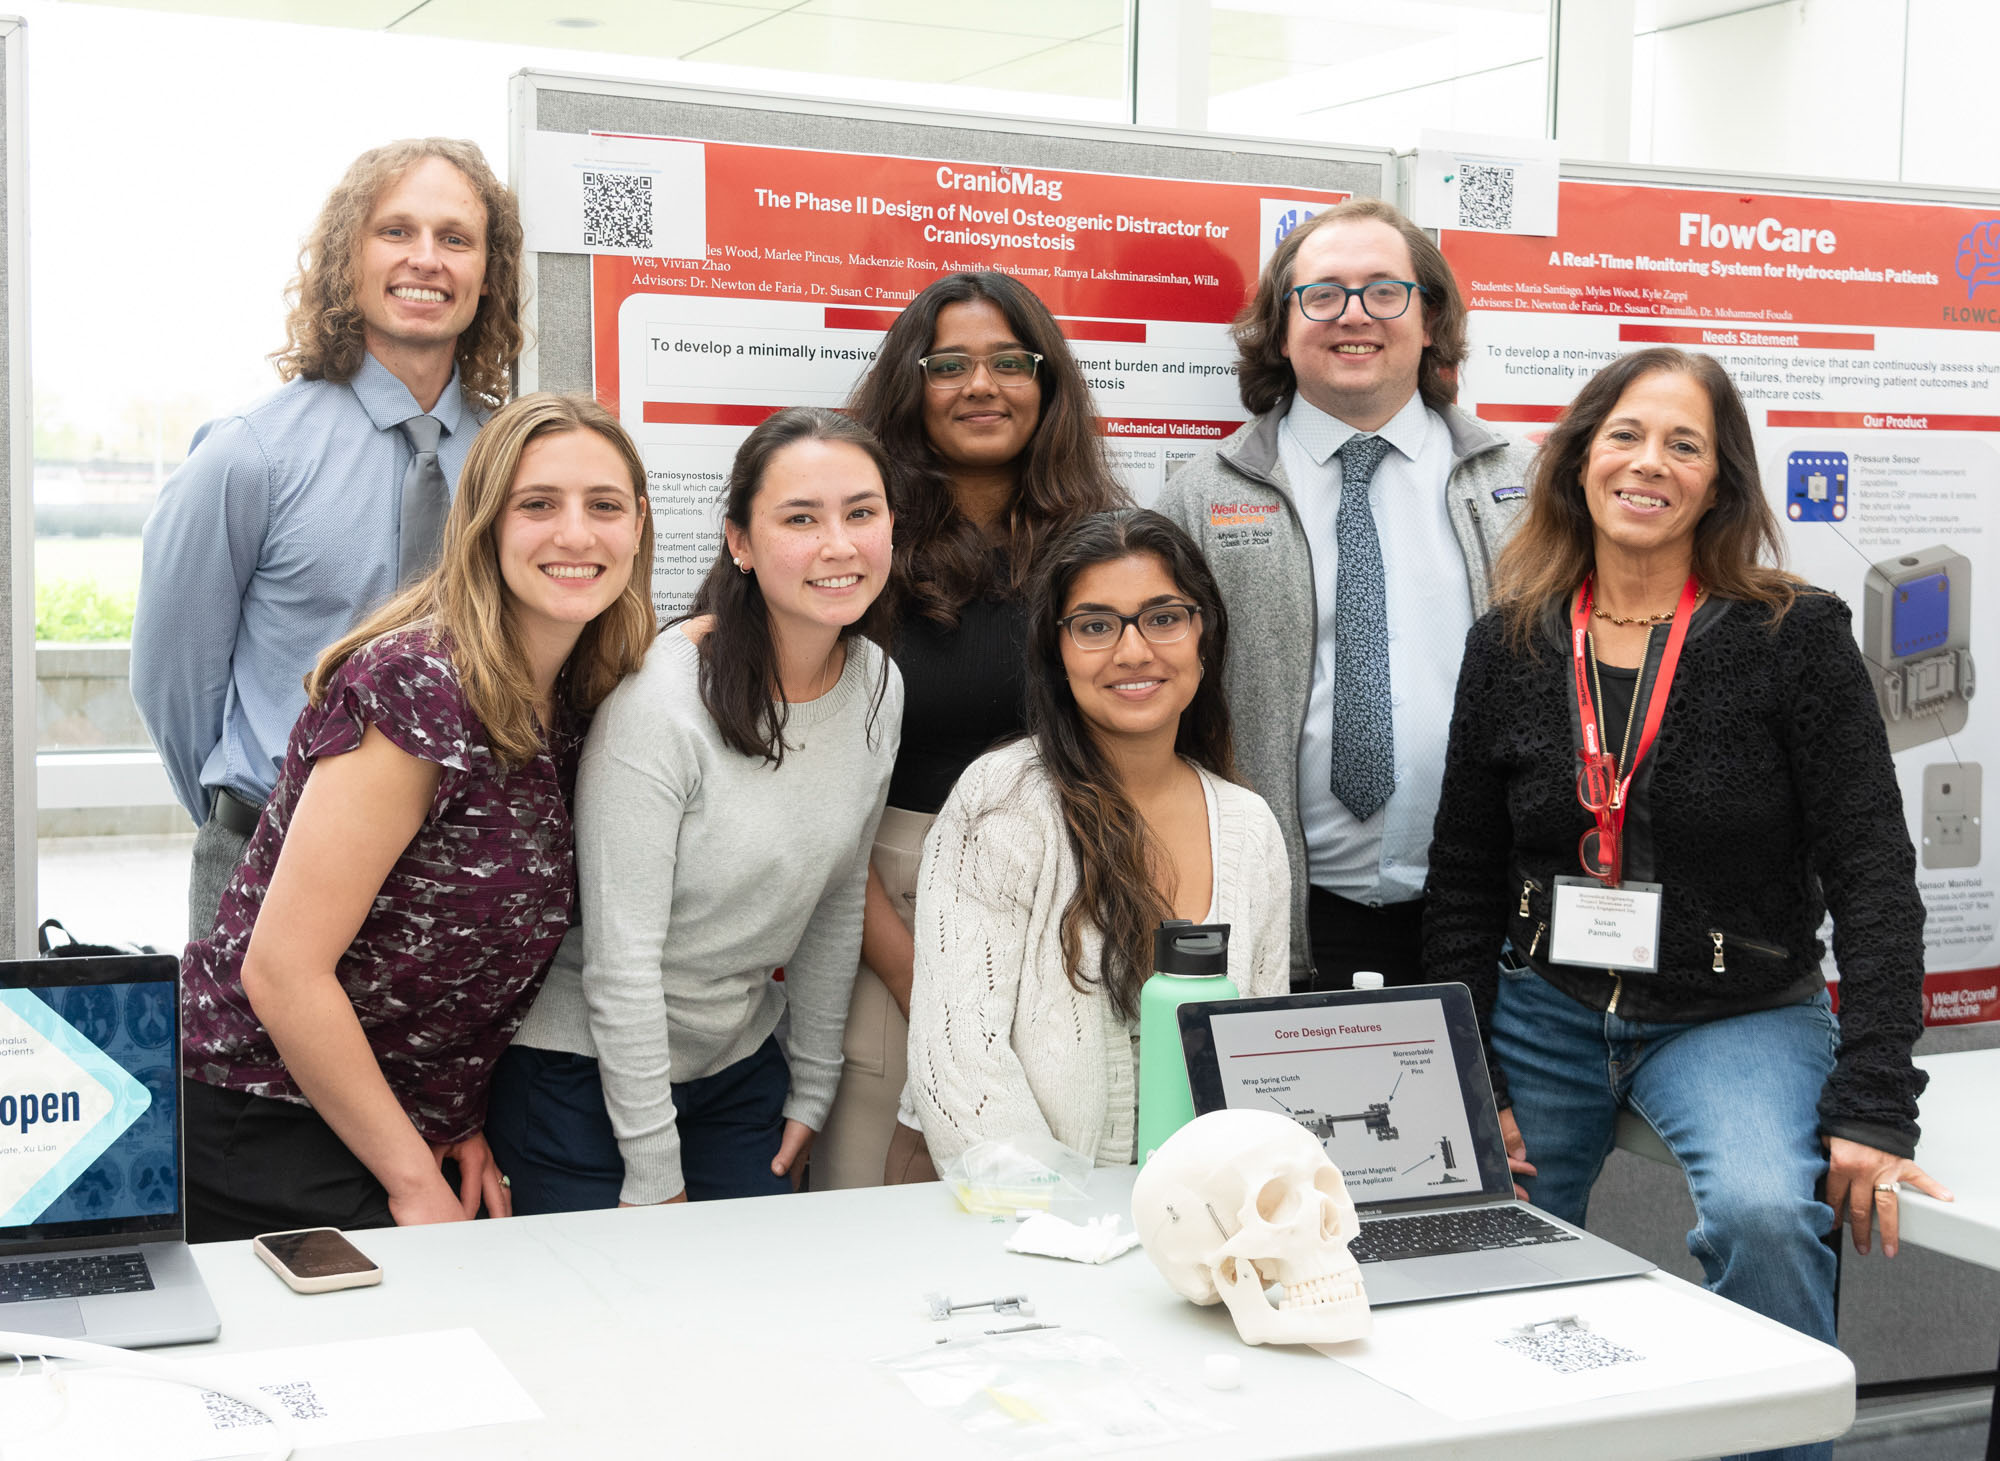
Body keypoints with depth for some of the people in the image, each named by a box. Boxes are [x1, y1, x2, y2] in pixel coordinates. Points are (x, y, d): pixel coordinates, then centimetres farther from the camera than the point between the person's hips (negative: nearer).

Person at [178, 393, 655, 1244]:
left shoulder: (576, 703, 4)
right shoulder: (418, 686, -21)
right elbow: (284, 970, -22)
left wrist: (464, 1124, 3)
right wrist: (416, 1187, -14)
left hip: (407, 1127, 8)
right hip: (260, 1133, -7)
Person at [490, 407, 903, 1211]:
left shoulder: (877, 686, -3)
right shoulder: (659, 699, -23)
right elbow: (619, 960, -21)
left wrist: (812, 1091, 11)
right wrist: (654, 1172, -17)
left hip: (742, 1065, 6)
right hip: (588, 1075, -6)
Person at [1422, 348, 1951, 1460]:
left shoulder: (1796, 638, -7)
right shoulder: (1511, 647, 2)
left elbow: (1873, 877, -9)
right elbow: (1463, 879, 7)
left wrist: (1873, 1109, -17)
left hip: (1741, 1014, -3)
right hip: (1544, 1015, 3)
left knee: (1767, 1212, -30)